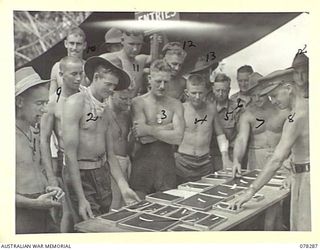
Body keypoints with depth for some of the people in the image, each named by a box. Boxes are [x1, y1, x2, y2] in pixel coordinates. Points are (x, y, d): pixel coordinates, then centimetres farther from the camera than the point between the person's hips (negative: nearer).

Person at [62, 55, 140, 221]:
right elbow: (70, 153, -16)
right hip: (81, 176, -7)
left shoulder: (105, 110, 10)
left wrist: (124, 187, 5)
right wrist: (81, 198, -18)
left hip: (103, 173, 7)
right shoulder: (76, 103, -11)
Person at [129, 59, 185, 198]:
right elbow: (142, 138, -12)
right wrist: (168, 126, -8)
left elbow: (178, 138, -7)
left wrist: (149, 130, -12)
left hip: (167, 161, 2)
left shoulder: (176, 105, 6)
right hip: (143, 161, -2)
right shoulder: (138, 102, -1)